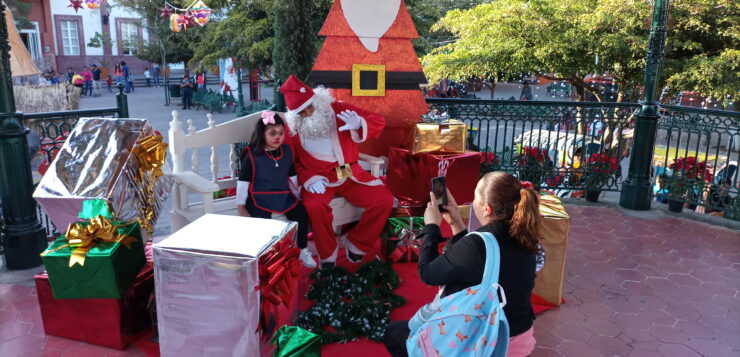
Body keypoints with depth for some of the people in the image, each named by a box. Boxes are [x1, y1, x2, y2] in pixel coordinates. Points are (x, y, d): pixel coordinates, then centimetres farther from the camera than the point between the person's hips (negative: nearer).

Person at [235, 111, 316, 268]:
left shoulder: (287, 150, 5)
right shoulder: (252, 155, -9)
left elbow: (292, 175, 17)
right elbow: (243, 180, -5)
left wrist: (296, 195, 19)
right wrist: (241, 206, -7)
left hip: (283, 195, 4)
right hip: (259, 198, -4)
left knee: (301, 213, -12)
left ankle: (303, 250, 6)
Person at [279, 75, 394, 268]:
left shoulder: (339, 109, -1)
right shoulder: (292, 128, -1)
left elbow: (379, 121, -4)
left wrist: (359, 125, -27)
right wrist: (309, 179, -19)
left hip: (351, 173, 2)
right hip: (319, 178, -2)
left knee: (384, 200, -16)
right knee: (314, 206, -35)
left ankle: (355, 243, 6)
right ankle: (328, 255, -7)